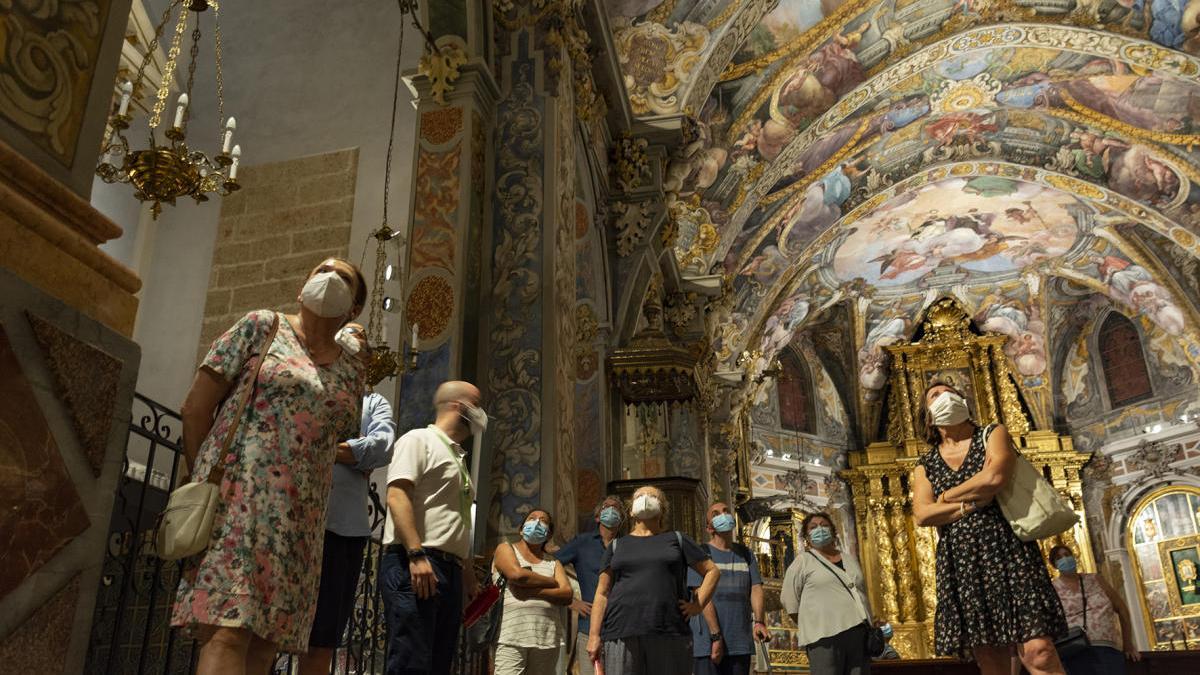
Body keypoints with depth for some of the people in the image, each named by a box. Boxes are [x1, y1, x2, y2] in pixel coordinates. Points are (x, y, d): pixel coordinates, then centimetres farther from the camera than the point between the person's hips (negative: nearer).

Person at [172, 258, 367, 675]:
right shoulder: (263, 326, 6)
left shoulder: (351, 371, 17)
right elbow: (195, 408, 3)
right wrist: (204, 481, 1)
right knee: (227, 634, -18)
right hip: (238, 496, -5)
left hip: (300, 521, 5)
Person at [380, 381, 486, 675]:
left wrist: (468, 573, 22)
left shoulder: (456, 457, 26)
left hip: (450, 571, 9)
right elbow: (397, 497, -14)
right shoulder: (419, 439, -1)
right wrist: (417, 555, -23)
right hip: (413, 565, -9)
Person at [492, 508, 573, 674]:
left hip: (548, 638, 4)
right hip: (512, 636, -3)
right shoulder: (506, 549, 11)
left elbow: (567, 595, 3)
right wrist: (552, 582, 2)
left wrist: (531, 591, -9)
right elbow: (517, 574, -10)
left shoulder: (553, 563, 19)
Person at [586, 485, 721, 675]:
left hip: (670, 635, 0)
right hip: (622, 635, 1)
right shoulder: (617, 546, 17)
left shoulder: (676, 540, 16)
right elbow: (602, 593, 11)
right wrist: (594, 635, 1)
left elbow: (712, 571, 17)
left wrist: (698, 605, 3)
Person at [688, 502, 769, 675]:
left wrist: (759, 622, -14)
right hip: (708, 641, -5)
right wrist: (716, 636, -17)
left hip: (741, 643, 5)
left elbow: (756, 589, 4)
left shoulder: (745, 554, 15)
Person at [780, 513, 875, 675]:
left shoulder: (849, 558, 21)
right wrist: (809, 626, 3)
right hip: (825, 636, -5)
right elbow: (789, 599, 2)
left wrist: (871, 628, 17)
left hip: (859, 634, 5)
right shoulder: (803, 561, 4)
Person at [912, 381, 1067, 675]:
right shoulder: (925, 465, 14)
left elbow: (995, 476, -13)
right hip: (961, 564, 3)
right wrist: (969, 505, -11)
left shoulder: (993, 434, 8)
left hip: (1007, 552, -2)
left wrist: (947, 497, -1)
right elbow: (922, 515, -2)